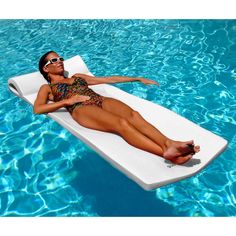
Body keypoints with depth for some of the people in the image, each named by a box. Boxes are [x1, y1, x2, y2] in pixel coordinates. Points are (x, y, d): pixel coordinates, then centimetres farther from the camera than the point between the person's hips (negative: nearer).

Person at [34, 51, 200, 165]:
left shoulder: (77, 77, 36)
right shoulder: (47, 88, 24)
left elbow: (109, 79, 34)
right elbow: (37, 109, 4)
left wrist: (138, 79, 30)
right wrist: (67, 101, -5)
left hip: (101, 100, 5)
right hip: (81, 109, -5)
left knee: (133, 115, -28)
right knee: (121, 123, -34)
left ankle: (168, 143, -50)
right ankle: (166, 153, -52)